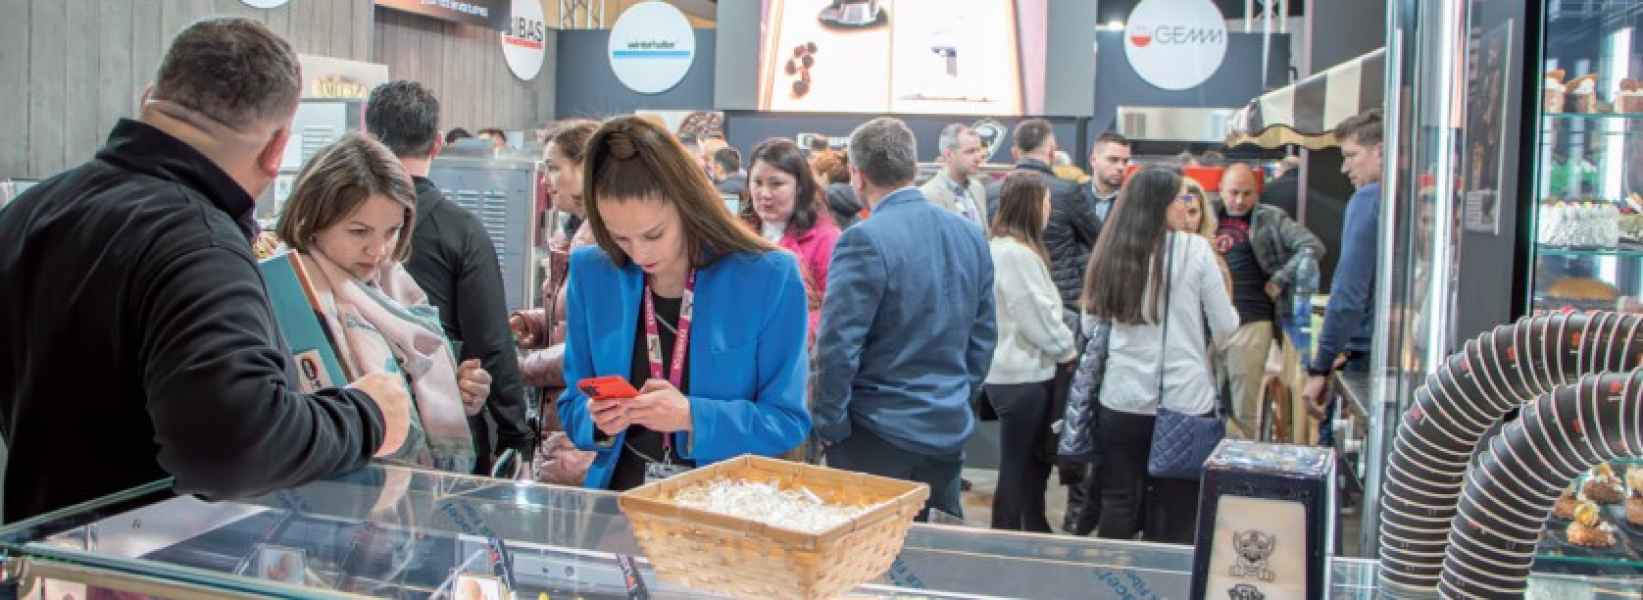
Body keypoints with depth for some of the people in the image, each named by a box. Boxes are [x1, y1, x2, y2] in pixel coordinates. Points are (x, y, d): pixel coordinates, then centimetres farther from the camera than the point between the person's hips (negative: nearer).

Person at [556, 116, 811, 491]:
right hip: (619, 499, 4)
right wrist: (598, 420, -13)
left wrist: (692, 417, -20)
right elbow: (573, 406, 9)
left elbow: (788, 422, -6)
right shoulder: (591, 274, 2)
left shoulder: (769, 278, -7)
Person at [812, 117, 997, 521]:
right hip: (950, 434, 6)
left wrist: (829, 426, -7)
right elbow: (983, 338, 11)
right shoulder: (971, 235, 4)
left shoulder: (865, 240, -17)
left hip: (880, 441, -6)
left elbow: (837, 346, -19)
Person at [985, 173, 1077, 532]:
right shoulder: (1017, 253, -20)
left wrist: (1060, 347, 10)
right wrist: (1068, 350, -4)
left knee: (1033, 464, 19)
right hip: (1022, 377, -10)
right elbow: (1038, 316, -20)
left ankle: (1036, 534, 30)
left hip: (1023, 371, 10)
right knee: (1018, 468, 0)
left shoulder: (1004, 247, 12)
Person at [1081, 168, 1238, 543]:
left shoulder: (1110, 251, 0)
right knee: (1175, 512, 9)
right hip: (1186, 399, -3)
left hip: (1123, 399, 3)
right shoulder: (1195, 249, -8)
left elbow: (1090, 327, 10)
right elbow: (1225, 326, -3)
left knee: (1119, 504, 13)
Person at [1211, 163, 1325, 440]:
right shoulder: (1209, 217, 12)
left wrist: (1279, 281, -7)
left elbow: (1313, 246, -4)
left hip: (1251, 324, -3)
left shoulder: (1270, 219, 3)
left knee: (1244, 414, -2)